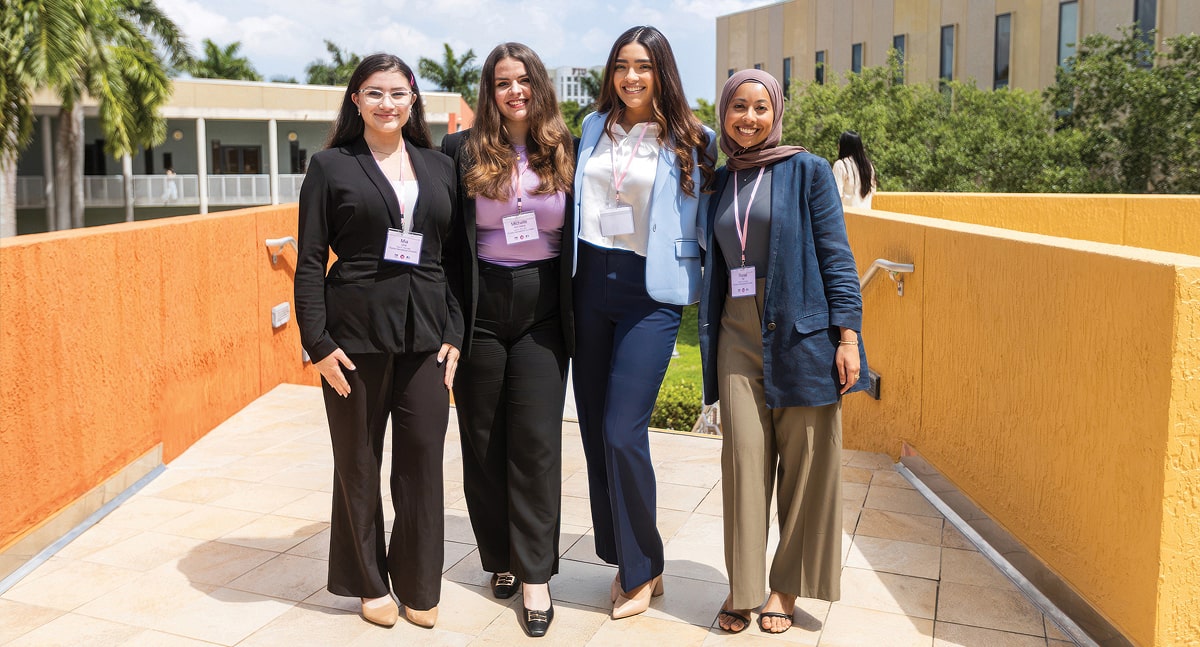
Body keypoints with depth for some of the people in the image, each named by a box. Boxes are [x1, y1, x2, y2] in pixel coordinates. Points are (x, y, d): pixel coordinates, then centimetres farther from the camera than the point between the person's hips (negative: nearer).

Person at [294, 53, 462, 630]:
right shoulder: (331, 166, 2)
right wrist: (318, 342, -9)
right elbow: (310, 262, -2)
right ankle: (369, 582, 27)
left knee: (423, 460, 5)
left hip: (426, 335, 2)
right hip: (355, 334, -2)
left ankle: (419, 584, 22)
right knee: (358, 463, 9)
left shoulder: (440, 167, 10)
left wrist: (454, 332, 2)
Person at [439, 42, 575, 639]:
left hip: (542, 309, 0)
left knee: (536, 440, -2)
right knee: (482, 438, 8)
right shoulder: (462, 150, 0)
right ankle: (499, 559, 25)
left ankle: (535, 576, 8)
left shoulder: (566, 152, 3)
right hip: (481, 308, 0)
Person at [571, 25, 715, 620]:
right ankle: (623, 557, 24)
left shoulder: (690, 141, -1)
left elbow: (705, 219, 4)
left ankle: (642, 569, 9)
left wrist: (705, 285, -2)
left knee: (622, 432, -10)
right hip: (590, 282, 5)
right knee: (594, 429, 7)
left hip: (651, 292, -5)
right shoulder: (594, 127, 12)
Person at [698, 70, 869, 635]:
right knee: (744, 456, -1)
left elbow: (836, 256, -3)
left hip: (801, 334, -3)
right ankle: (743, 588, 13)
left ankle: (786, 587, 19)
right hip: (738, 335, 3)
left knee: (804, 464, 3)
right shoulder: (719, 181, 13)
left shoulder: (807, 171, 1)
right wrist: (709, 334, 15)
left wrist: (847, 335, -9)